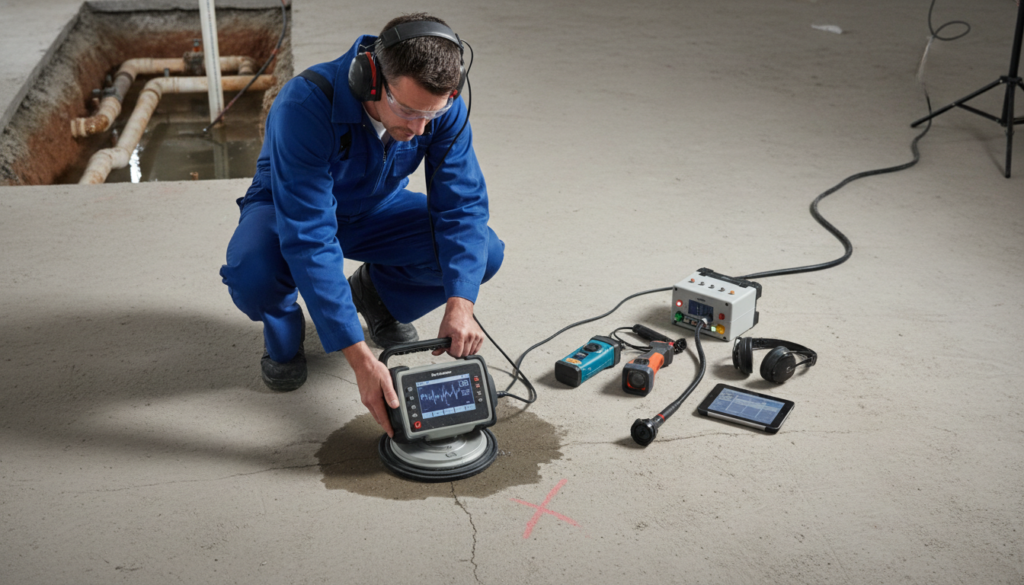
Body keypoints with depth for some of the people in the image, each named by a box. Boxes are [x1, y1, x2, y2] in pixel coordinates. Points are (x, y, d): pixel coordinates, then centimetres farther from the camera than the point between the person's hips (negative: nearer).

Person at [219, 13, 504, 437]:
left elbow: (463, 205, -21)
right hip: (290, 210, -3)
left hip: (376, 209, 4)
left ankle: (378, 295, 11)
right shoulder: (305, 105, -39)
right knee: (252, 275, -38)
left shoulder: (444, 108, -25)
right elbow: (309, 241, -42)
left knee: (485, 254, -19)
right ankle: (284, 326, 2)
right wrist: (360, 359, -45)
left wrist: (459, 303, -39)